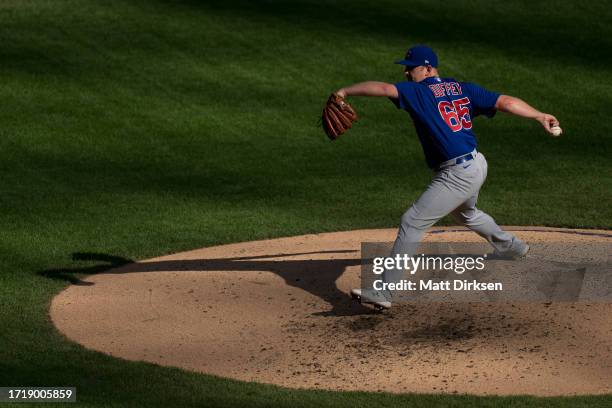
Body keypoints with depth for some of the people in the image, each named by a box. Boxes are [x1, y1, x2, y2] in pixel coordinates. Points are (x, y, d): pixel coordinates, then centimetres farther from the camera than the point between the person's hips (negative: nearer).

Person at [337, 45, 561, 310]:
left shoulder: (418, 92, -9)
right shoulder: (462, 89, 10)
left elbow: (384, 89, -26)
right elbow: (505, 102, 3)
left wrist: (345, 92, -26)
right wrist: (540, 116, 2)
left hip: (457, 176, -9)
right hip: (477, 165, 9)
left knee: (412, 222, -8)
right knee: (465, 213, 38)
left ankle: (384, 292, -12)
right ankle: (511, 247, 58)